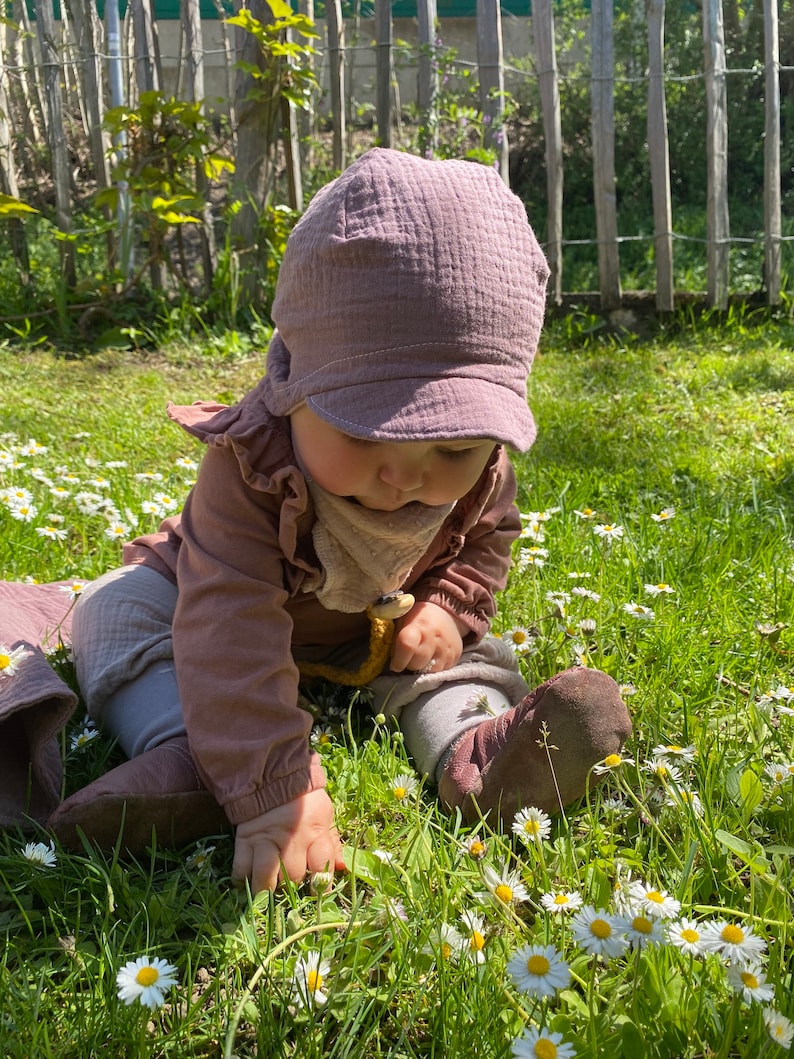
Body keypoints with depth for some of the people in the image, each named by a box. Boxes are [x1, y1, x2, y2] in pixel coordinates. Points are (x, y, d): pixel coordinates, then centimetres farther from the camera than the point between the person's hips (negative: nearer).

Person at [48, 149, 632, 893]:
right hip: (255, 611, -3)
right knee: (116, 608, -23)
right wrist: (271, 791, -58)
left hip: (381, 630, 4)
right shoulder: (249, 466, -43)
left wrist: (450, 606, -22)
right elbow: (232, 628, -51)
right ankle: (188, 757, -41)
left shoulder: (477, 469, -25)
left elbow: (488, 537, 0)